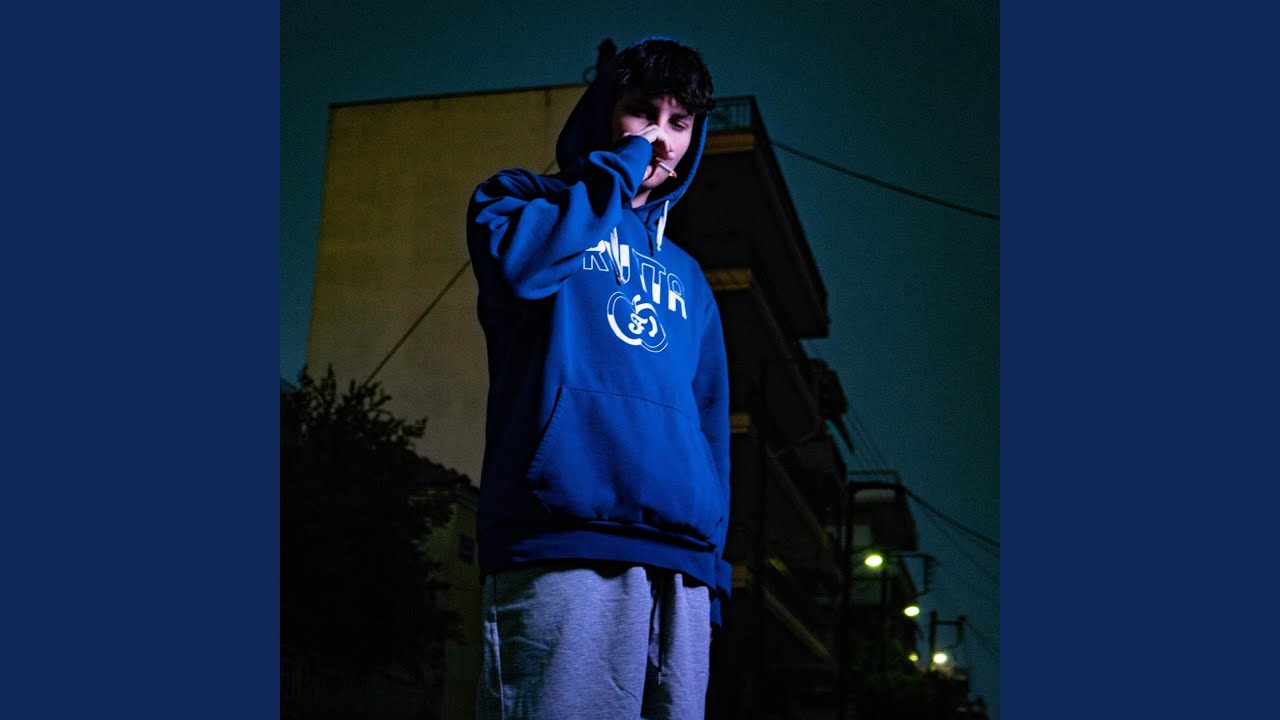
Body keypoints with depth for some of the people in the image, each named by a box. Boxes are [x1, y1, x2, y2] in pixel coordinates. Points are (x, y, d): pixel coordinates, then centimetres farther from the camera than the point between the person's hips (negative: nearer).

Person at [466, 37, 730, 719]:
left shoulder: (686, 277, 28)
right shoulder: (518, 199, 15)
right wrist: (620, 165, 2)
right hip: (563, 549, -5)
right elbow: (522, 264, -11)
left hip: (680, 566, 5)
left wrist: (712, 565, 11)